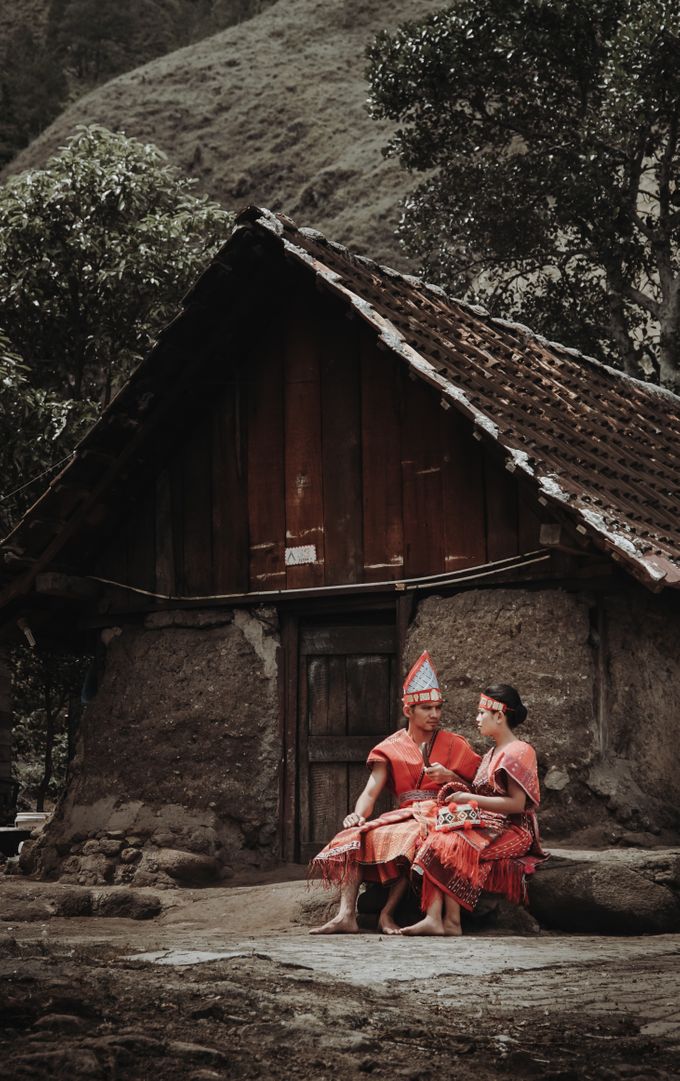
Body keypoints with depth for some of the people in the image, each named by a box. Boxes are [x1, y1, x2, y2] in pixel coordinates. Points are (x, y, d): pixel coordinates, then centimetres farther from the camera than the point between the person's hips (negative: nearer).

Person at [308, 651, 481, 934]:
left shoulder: (455, 746, 12)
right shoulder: (391, 749, 14)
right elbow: (370, 793, 3)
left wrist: (449, 777, -9)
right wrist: (359, 815, -19)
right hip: (404, 814, 2)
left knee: (409, 837, -37)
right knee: (353, 837, -25)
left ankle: (387, 913, -36)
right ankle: (346, 915, -36)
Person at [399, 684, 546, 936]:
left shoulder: (519, 752, -7)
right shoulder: (493, 753, 24)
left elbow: (516, 803, -16)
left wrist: (471, 799, -14)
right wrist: (461, 793, 5)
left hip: (512, 832, -8)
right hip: (487, 826, 8)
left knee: (449, 844, -30)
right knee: (436, 838, -22)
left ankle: (452, 921, -26)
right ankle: (433, 918, -37)